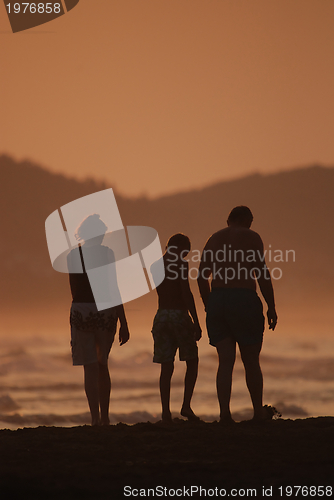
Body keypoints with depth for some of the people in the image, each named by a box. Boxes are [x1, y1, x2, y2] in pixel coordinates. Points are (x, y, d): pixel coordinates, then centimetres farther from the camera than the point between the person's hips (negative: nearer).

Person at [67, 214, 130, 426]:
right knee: (102, 364, 17)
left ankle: (96, 418, -12)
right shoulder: (107, 253, -5)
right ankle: (105, 416, 19)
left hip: (80, 310, 1)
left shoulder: (73, 255, 4)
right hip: (105, 311, 0)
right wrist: (124, 324, -6)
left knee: (90, 367, -1)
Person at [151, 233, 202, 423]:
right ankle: (186, 405, -3)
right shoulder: (181, 263, -6)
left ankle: (166, 411, -3)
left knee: (167, 367, 5)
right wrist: (196, 322, -13)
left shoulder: (155, 266, 12)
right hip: (180, 315, -5)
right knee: (192, 361, 9)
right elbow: (186, 292, -14)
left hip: (161, 315, 5)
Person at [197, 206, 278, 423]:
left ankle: (225, 412, -11)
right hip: (244, 299, -4)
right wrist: (271, 307, -4)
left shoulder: (214, 240, 15)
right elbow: (262, 273, -9)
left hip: (217, 300, 4)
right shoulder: (251, 237, 0)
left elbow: (202, 278, 13)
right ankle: (259, 411, 19)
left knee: (226, 361, 2)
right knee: (251, 360, 8)